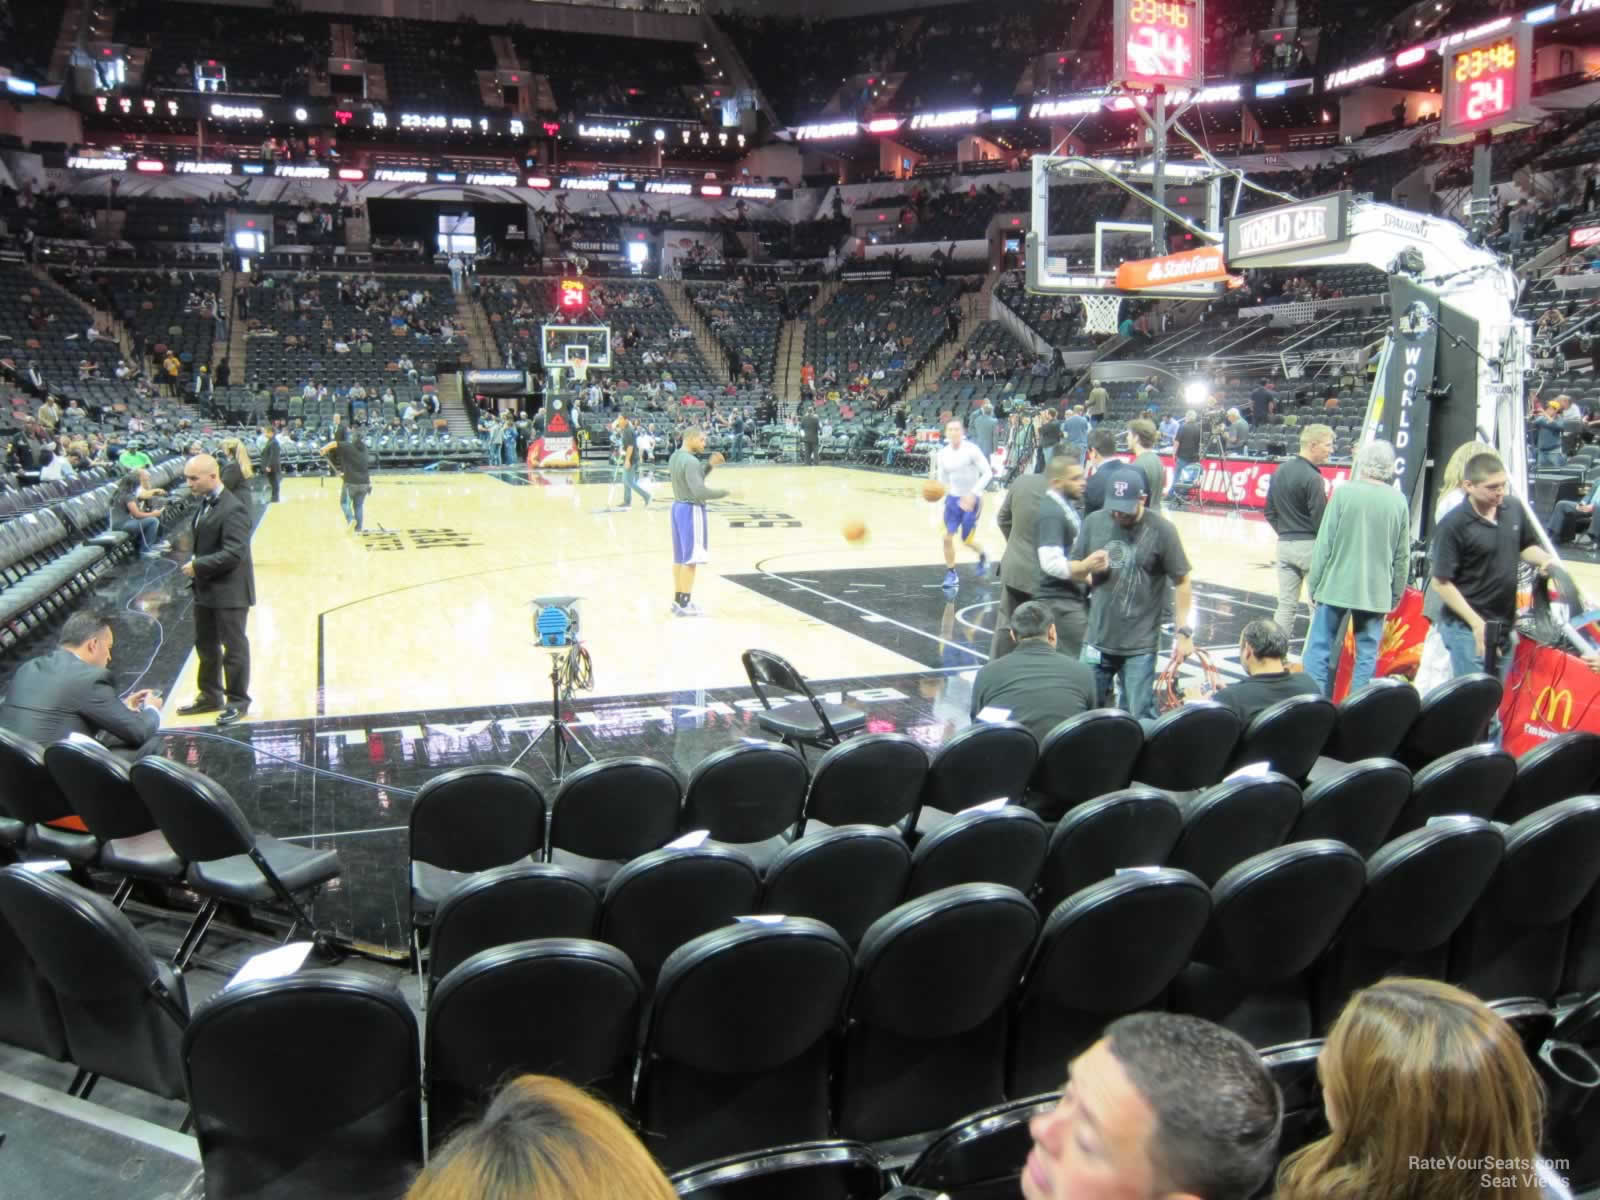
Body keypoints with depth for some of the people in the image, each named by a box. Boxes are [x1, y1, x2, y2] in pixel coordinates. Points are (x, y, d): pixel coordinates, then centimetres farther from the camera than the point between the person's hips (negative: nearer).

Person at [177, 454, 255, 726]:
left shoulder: (233, 509, -20)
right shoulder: (206, 504, 8)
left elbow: (233, 553, -26)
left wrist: (198, 566, -19)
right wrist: (196, 564, 4)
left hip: (229, 592, -9)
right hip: (206, 590, 9)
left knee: (234, 647, 3)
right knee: (205, 644, 18)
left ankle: (238, 701, 15)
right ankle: (210, 696, 32)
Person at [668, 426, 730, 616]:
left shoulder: (675, 457, 10)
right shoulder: (690, 461, -20)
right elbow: (700, 492, -26)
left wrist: (710, 466, 11)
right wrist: (726, 492, -19)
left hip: (678, 507, 10)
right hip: (692, 510, -10)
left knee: (680, 557, 13)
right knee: (690, 559, -4)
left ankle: (678, 601, 18)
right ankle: (684, 605, -1)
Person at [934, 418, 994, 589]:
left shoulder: (972, 450, -17)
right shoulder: (942, 453, -1)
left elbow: (987, 473, -17)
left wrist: (973, 494, -25)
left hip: (971, 500, -4)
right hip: (953, 498, 4)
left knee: (967, 541, 4)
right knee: (947, 537, -4)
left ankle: (983, 556, 37)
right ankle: (951, 574, 12)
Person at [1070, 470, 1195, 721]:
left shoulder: (1161, 530, -10)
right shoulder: (1094, 522, -1)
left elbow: (1182, 582, -4)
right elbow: (1073, 570, 9)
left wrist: (1184, 632, -8)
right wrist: (1086, 566, -15)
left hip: (1141, 647, -3)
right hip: (1097, 641, 4)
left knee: (1140, 718, 1)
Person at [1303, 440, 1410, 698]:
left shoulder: (1344, 493, -8)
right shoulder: (1399, 502, 1)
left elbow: (1324, 544, -8)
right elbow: (1401, 556, 4)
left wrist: (1313, 586, 1)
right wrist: (1395, 595, 14)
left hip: (1336, 587, -2)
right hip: (1377, 593, 3)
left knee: (1319, 650, 6)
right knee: (1366, 655, 9)